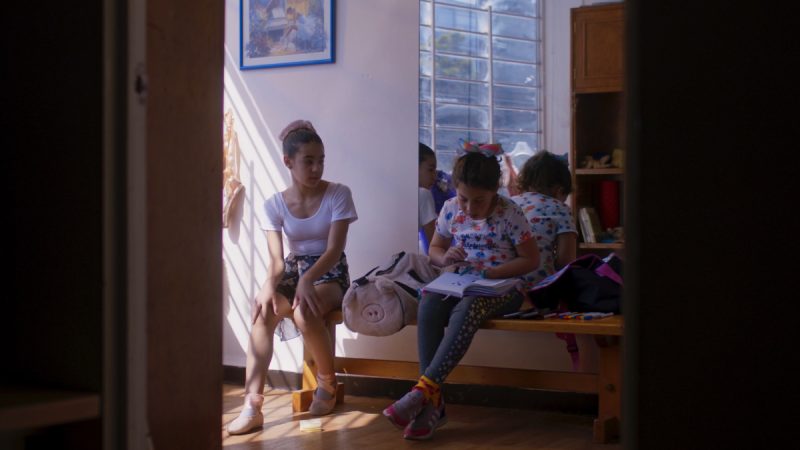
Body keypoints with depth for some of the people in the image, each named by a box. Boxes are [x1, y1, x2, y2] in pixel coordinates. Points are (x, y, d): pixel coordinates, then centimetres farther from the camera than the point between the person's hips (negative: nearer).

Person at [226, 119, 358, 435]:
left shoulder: (338, 195, -7)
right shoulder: (274, 205, 0)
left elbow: (334, 249, -16)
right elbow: (276, 259, -8)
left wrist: (308, 278, -35)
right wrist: (269, 285, -32)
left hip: (330, 273, -2)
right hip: (293, 271, 3)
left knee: (304, 312, -36)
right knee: (262, 313, -31)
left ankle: (327, 382, -7)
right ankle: (252, 406, -31)